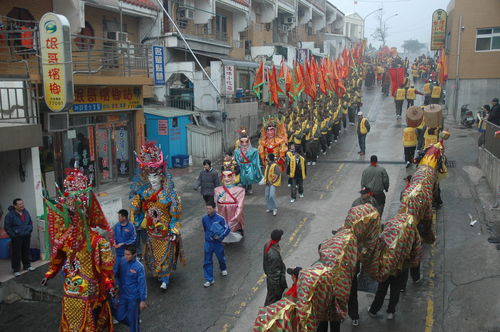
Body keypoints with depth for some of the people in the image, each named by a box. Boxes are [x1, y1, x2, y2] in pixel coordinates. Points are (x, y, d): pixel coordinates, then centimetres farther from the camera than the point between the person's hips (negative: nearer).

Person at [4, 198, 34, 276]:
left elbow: (30, 222, 18)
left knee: (26, 252, 15)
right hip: (16, 238, -5)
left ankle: (27, 265, 31)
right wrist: (13, 235, -12)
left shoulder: (26, 212, 5)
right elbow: (7, 227, -9)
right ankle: (16, 270, 9)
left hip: (26, 236, 5)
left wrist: (29, 230, 8)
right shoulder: (10, 215, -13)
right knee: (16, 254, -1)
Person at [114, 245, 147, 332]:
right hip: (122, 295, 6)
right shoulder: (122, 261, -6)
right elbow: (116, 274, 9)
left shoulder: (139, 267, -21)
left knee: (133, 318, 9)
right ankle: (135, 323, 42)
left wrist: (143, 300, -14)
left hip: (134, 297, -6)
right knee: (119, 316, 15)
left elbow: (142, 284, -16)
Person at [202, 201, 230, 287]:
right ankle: (209, 280, 8)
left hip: (218, 243, -2)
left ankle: (223, 269, 50)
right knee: (207, 261, 0)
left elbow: (227, 229, -10)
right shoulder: (204, 219, -4)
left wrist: (220, 236, -22)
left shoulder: (220, 218, -16)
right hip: (208, 243, 2)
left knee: (221, 258, 18)